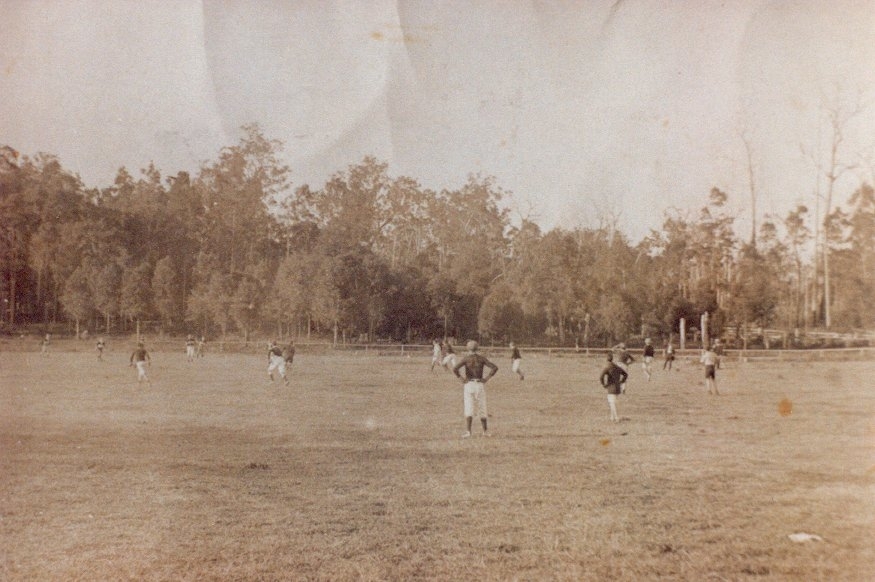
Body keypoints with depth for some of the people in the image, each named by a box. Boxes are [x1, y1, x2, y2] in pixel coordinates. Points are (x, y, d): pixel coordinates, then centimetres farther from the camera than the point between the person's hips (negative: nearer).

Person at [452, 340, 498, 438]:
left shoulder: (465, 359, -5)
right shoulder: (482, 358, 1)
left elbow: (455, 369, -18)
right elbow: (495, 367, -7)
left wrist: (461, 379, -7)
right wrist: (487, 378, -1)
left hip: (469, 385, -2)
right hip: (480, 385, 2)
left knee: (468, 409, -4)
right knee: (482, 408, 15)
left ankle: (468, 431, -18)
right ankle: (485, 431, 24)